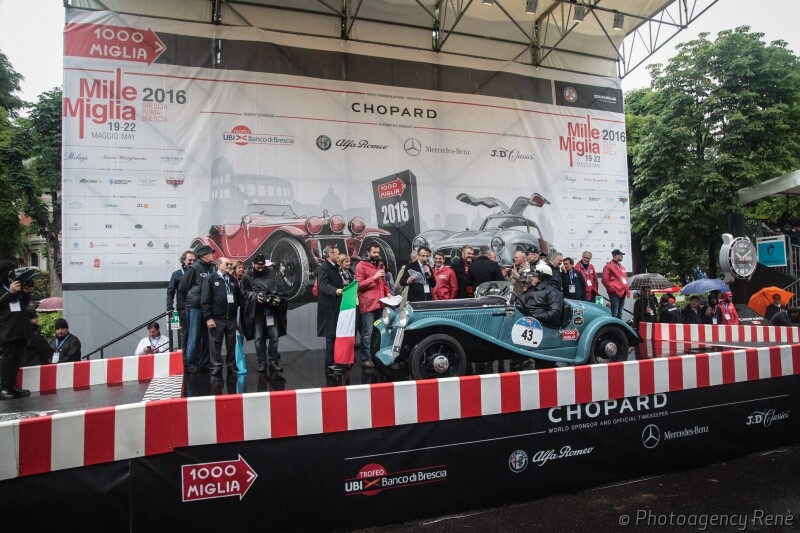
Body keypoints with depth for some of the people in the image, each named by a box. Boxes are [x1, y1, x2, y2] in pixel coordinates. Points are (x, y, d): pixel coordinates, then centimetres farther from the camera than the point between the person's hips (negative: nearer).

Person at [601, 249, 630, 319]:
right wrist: (613, 288, -13)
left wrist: (627, 289, 15)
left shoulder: (622, 266, 22)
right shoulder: (609, 266, -3)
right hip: (615, 293, -8)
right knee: (614, 313, -12)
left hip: (622, 292, 8)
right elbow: (605, 280, -9)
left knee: (620, 313, 12)